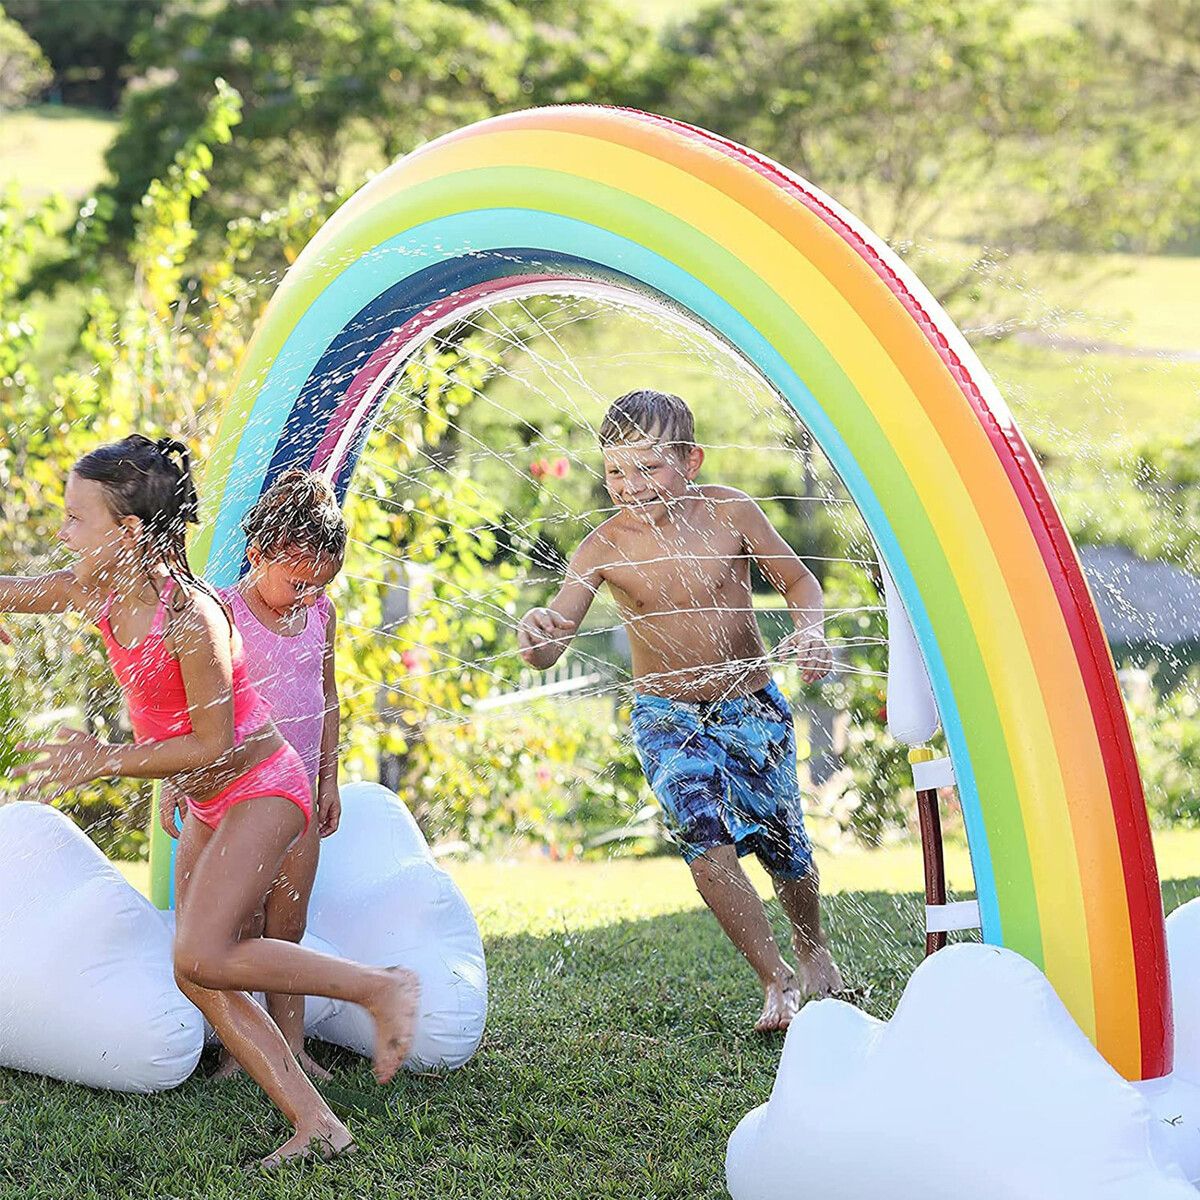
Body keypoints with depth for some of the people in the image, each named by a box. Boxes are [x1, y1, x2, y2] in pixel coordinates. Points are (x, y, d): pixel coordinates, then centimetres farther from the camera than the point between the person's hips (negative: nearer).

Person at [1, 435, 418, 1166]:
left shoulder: (191, 618, -26)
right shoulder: (98, 592, -4)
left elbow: (212, 745, -22)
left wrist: (104, 761, -18)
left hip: (261, 788, -9)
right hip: (207, 804, 9)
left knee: (204, 957, -21)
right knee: (197, 978, 3)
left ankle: (383, 987, -6)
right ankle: (316, 1124, 6)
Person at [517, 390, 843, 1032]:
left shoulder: (727, 510, -14)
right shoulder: (604, 548, -16)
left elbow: (798, 580, 0)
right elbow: (548, 652, -21)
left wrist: (810, 632, -21)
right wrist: (535, 632, -45)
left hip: (751, 704, 1)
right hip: (667, 715, -1)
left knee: (780, 840, 12)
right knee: (703, 833, -24)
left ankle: (811, 948, 45)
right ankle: (775, 979, -9)